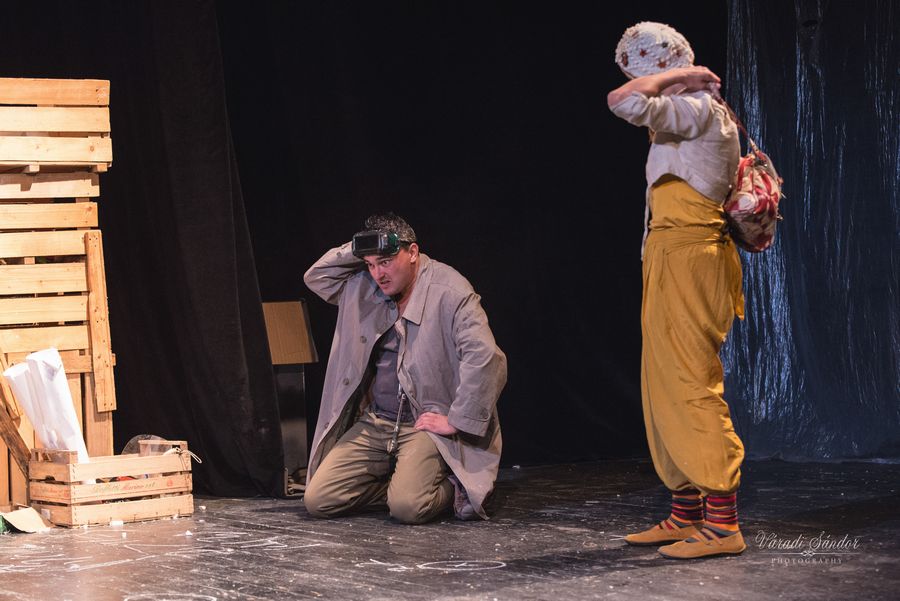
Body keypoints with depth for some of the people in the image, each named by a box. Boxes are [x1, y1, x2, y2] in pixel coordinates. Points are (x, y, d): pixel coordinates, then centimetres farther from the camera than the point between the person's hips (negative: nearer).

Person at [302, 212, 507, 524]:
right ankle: (407, 486, 7)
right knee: (317, 500, -9)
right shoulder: (363, 288, 9)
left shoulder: (451, 292, -12)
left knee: (407, 507, -30)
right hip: (373, 424, 7)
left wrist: (456, 422, -18)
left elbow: (485, 359, -20)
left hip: (426, 425, -6)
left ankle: (452, 485, 2)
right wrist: (358, 249, 0)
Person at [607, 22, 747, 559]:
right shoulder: (698, 114, 18)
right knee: (669, 388, 12)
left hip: (687, 258, -10)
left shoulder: (699, 108, -12)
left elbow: (624, 102, -22)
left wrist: (676, 74, -11)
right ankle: (687, 515, 17)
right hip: (673, 260, 10)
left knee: (690, 386, -12)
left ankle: (722, 523, -13)